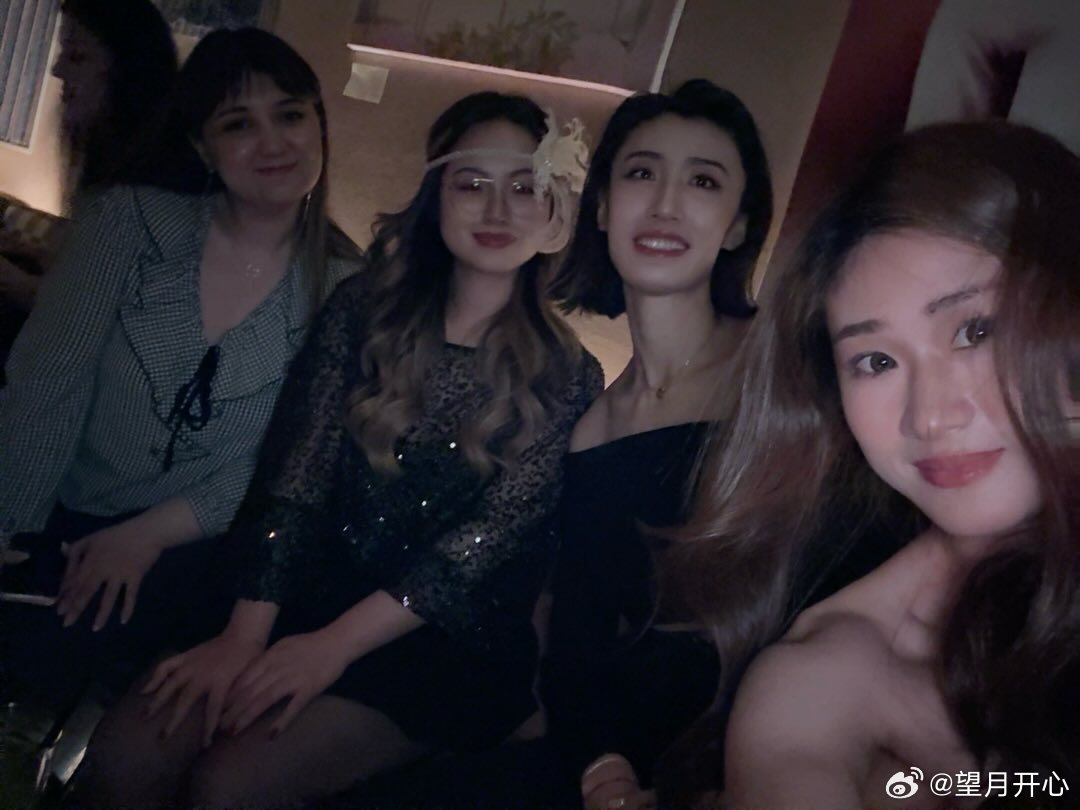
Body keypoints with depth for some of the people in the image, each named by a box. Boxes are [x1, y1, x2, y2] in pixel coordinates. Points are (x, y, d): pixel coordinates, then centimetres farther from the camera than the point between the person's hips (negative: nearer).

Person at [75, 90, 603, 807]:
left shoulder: (568, 378, -5)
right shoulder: (367, 308, 2)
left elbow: (479, 549, -11)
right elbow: (294, 479, -4)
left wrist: (332, 646, -18)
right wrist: (245, 634, -14)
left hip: (441, 647, -2)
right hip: (309, 588, 3)